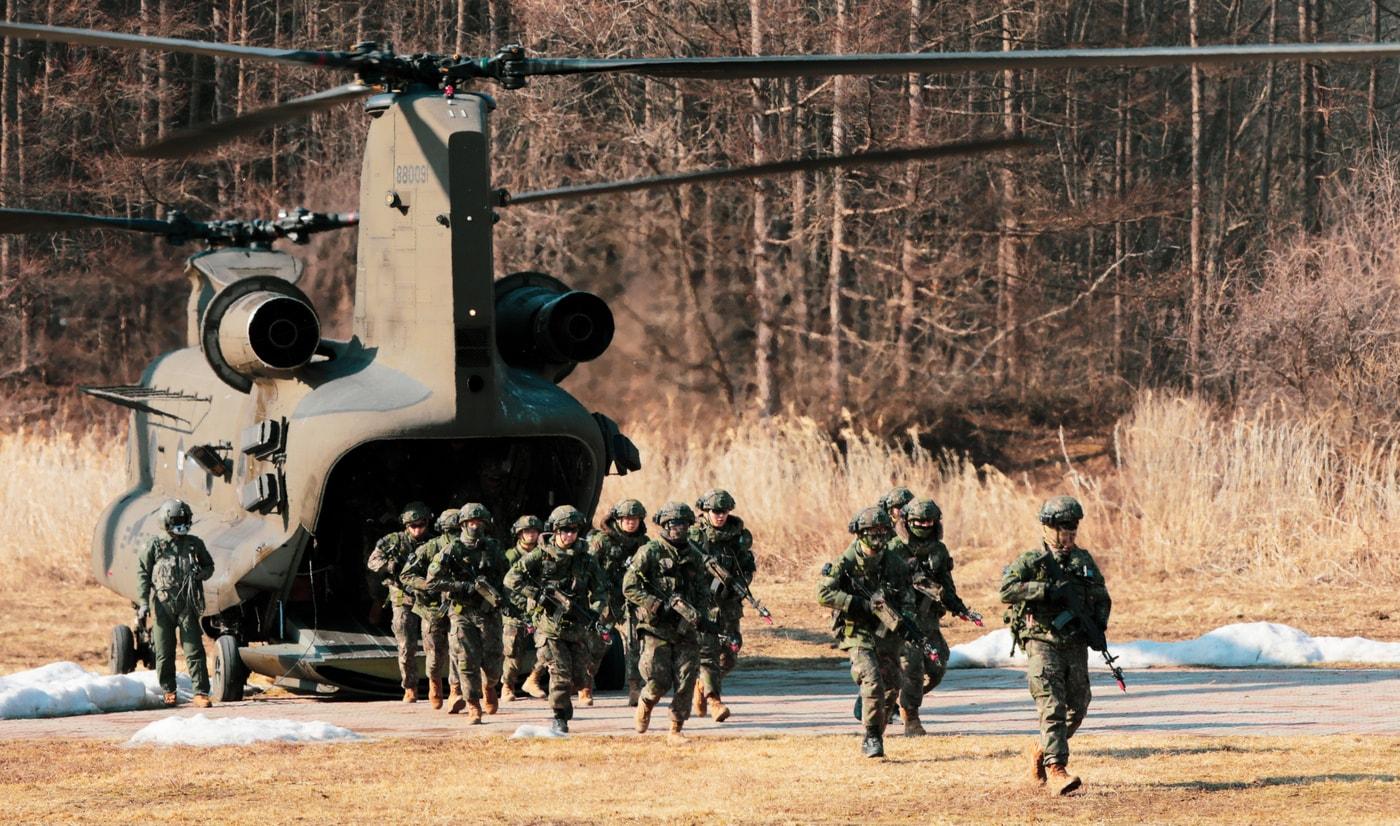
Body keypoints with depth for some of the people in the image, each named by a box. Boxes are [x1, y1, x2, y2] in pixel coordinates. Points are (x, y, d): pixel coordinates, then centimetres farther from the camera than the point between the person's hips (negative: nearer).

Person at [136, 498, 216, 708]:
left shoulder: (195, 544, 9)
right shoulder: (155, 546, 3)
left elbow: (209, 566, 21)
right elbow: (143, 574, 4)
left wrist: (200, 574, -3)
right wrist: (143, 604, -3)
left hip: (187, 605, 1)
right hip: (163, 604, -1)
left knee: (194, 651, -5)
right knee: (164, 652, 5)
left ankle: (200, 693, -6)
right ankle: (169, 691, 19)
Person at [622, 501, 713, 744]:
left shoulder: (694, 556, 13)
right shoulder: (650, 552, -4)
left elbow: (702, 592, 20)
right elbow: (630, 587, -9)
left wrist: (702, 616, 1)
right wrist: (659, 606, -15)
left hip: (686, 630, 4)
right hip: (657, 627, -4)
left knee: (685, 682, -4)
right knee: (658, 682, -9)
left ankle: (676, 730, 7)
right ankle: (644, 706, 24)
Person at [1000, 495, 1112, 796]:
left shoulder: (1084, 560, 12)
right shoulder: (1031, 561, -5)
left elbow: (1102, 597, 22)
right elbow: (1007, 590, -21)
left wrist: (1100, 622, 2)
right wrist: (1048, 589, -26)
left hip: (1077, 646, 6)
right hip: (1043, 644, -6)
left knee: (1076, 710, 9)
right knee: (1053, 709, -14)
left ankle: (1041, 751, 31)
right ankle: (1056, 770, -18)